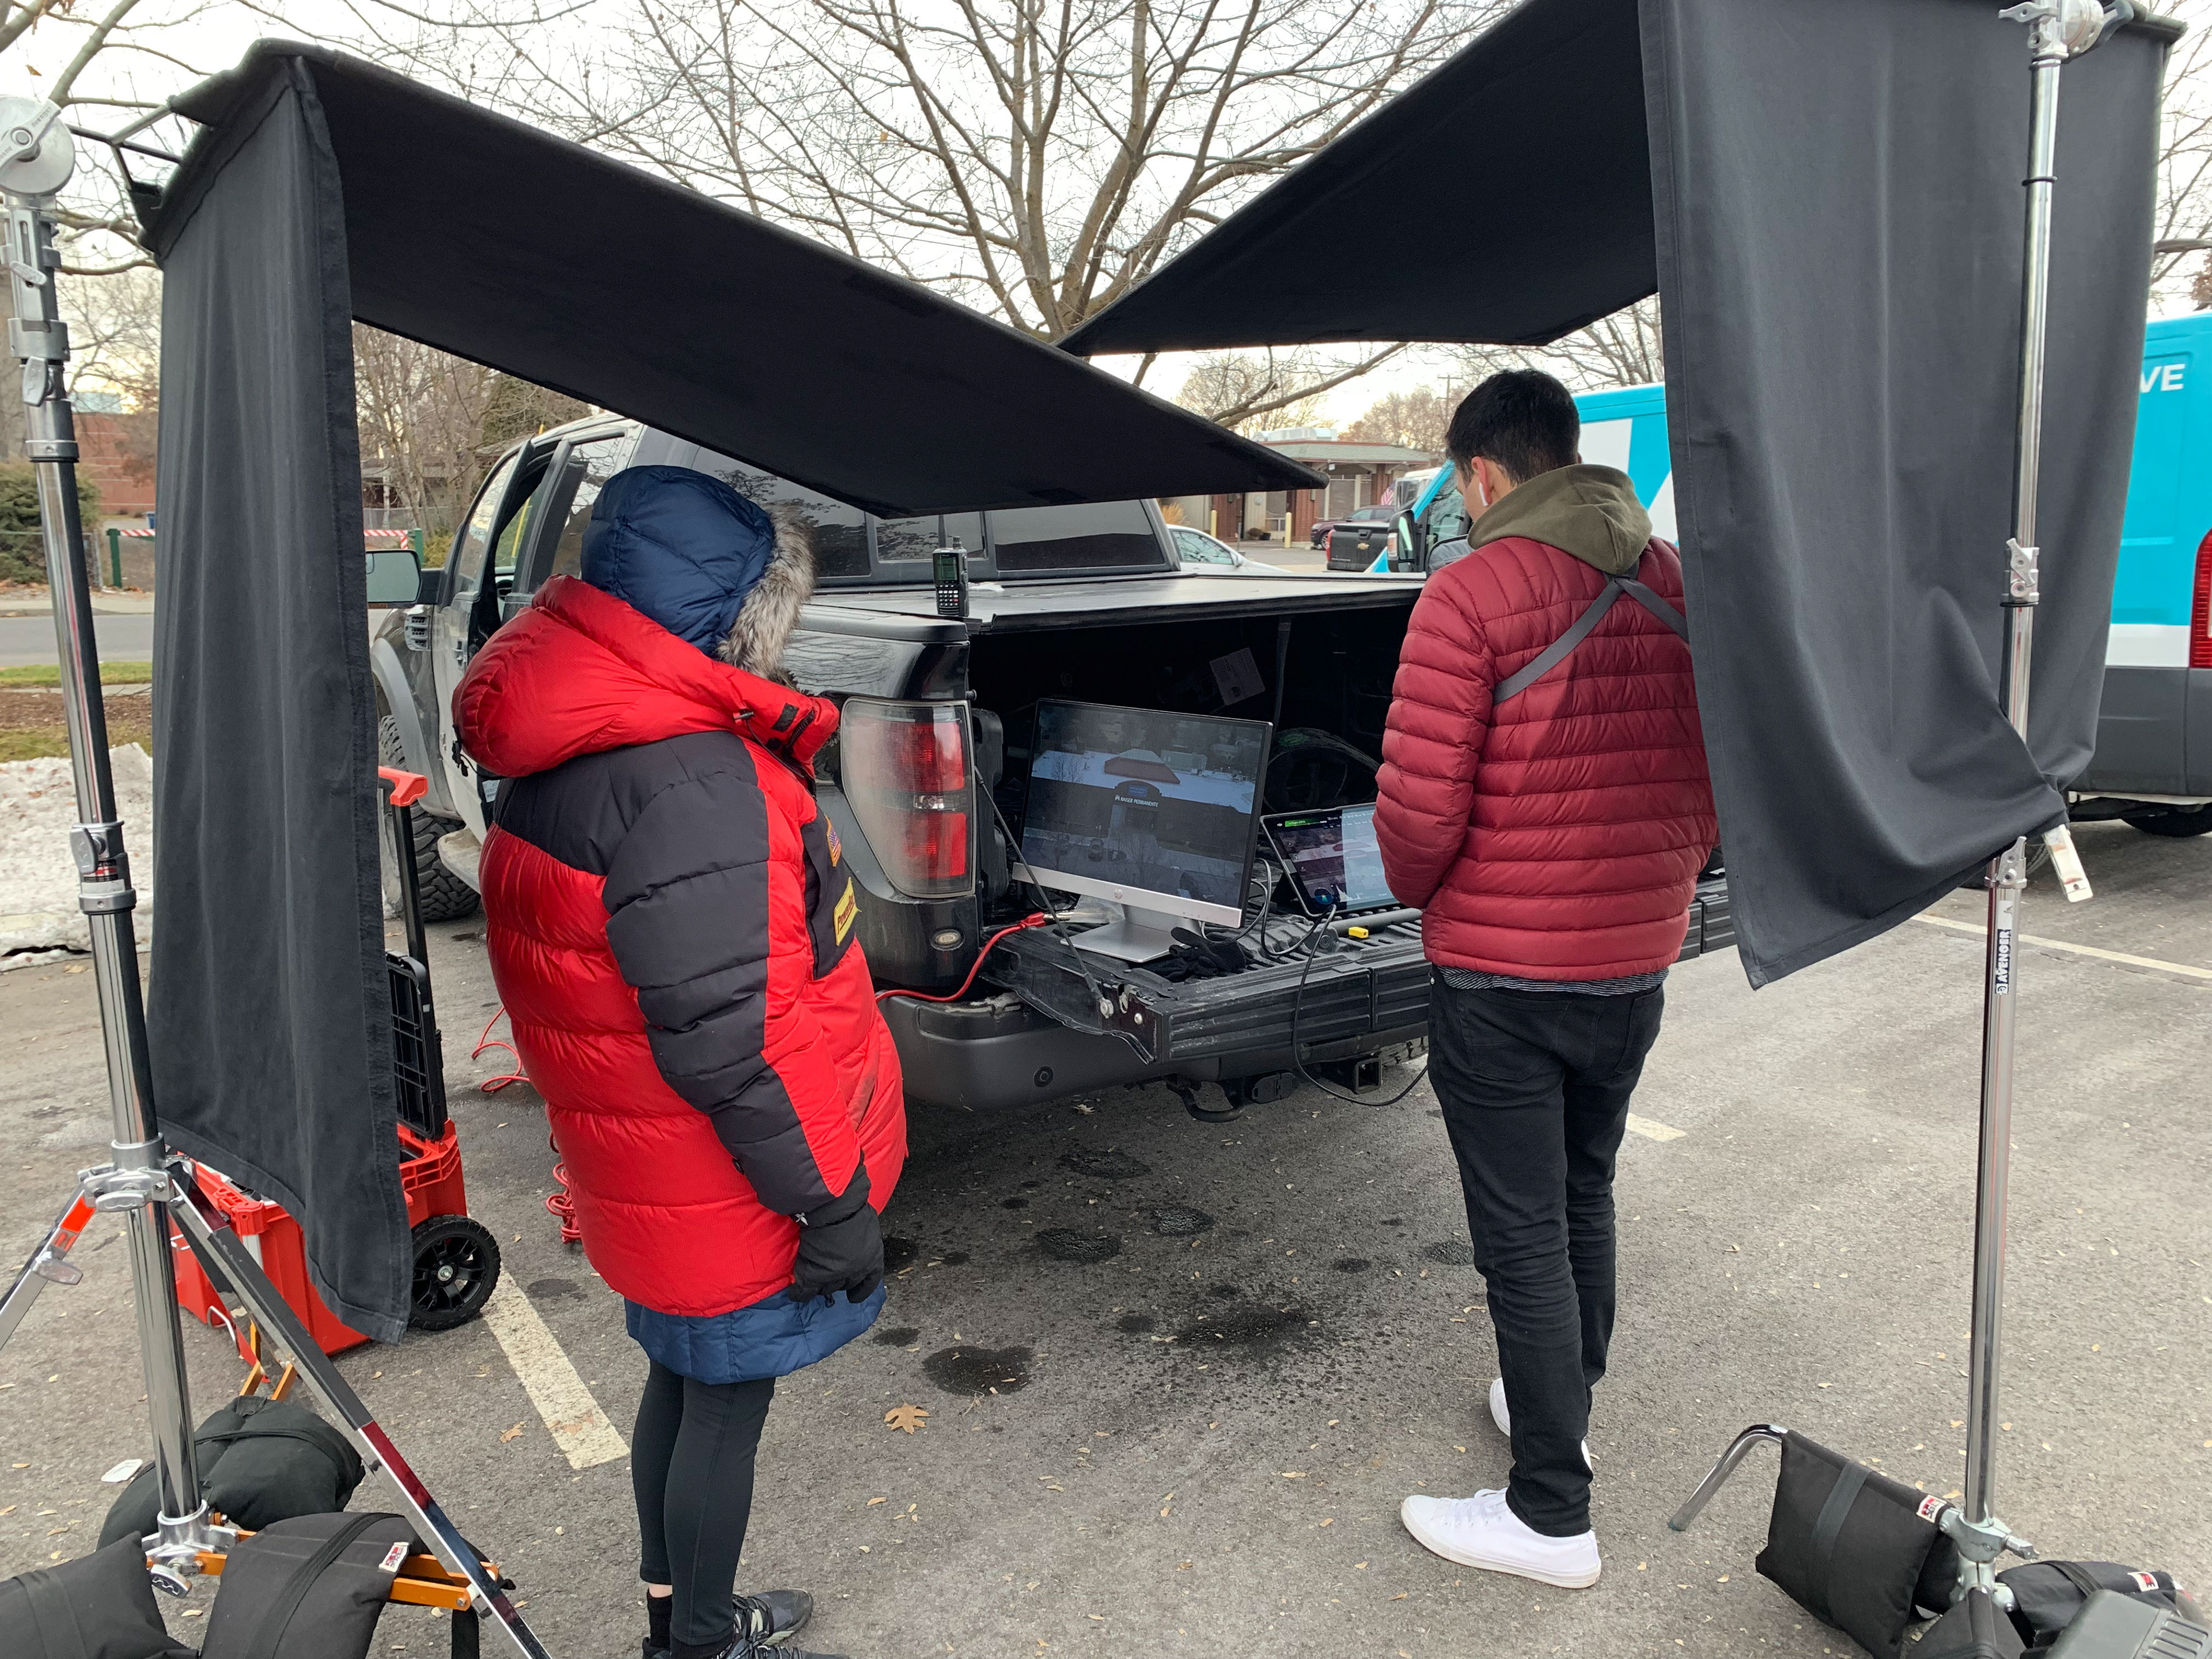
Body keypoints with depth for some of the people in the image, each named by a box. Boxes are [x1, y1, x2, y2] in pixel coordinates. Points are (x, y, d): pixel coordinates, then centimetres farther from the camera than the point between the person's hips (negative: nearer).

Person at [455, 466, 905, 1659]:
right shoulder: (687, 778, -28)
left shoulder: (569, 747, 4)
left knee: (684, 1383, 25)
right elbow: (722, 1043, -29)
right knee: (727, 1406, 11)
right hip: (726, 1192, -9)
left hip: (653, 1184, 10)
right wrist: (830, 1201, -20)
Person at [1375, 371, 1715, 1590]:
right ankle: (1557, 1409, 42)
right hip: (1635, 961, 7)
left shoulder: (1472, 593, -16)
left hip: (1502, 972, -7)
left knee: (1524, 1237, 4)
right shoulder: (1676, 585, 4)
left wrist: (1420, 893, 1)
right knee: (1585, 1200, 23)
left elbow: (1419, 804, -20)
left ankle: (1551, 1514, 16)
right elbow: (1717, 786, 8)